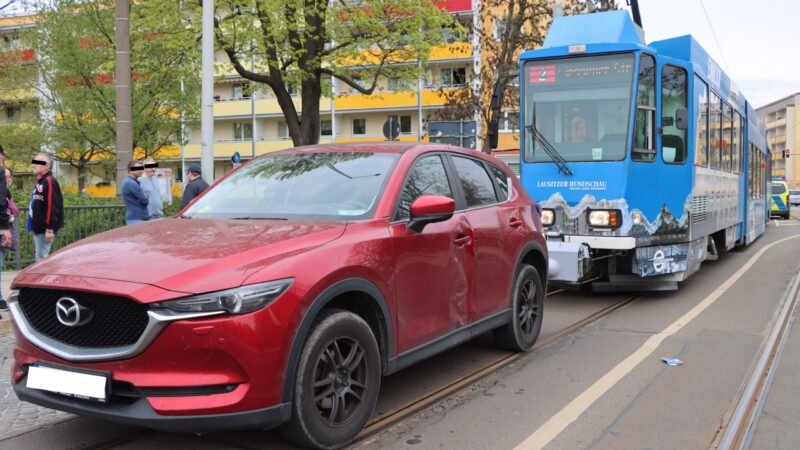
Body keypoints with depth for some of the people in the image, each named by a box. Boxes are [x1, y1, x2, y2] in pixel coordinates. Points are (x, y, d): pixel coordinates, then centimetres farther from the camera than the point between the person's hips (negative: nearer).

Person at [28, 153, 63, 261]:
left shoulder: (49, 182, -13)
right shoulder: (39, 182, 17)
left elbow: (52, 207, -21)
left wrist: (49, 229, -24)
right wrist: (35, 227, 21)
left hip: (45, 230, -10)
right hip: (38, 229, 10)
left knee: (42, 259, -9)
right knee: (39, 258, 15)